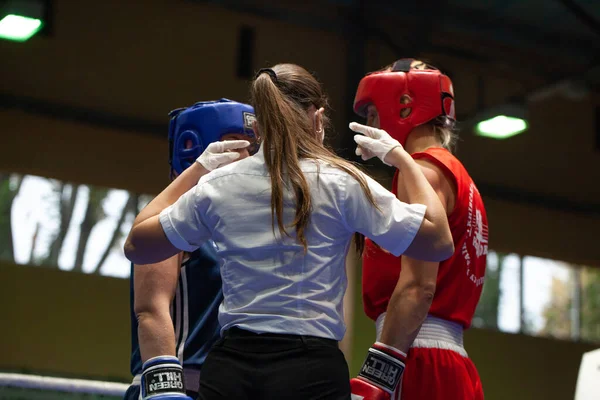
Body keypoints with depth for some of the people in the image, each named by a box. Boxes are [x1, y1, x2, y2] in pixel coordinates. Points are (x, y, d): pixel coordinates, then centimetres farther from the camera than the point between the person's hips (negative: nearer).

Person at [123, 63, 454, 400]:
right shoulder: (340, 182, -3)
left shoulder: (216, 186, 6)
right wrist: (401, 157, 12)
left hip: (228, 368, 3)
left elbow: (137, 245, 20)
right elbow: (440, 241, 0)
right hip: (311, 371, -3)